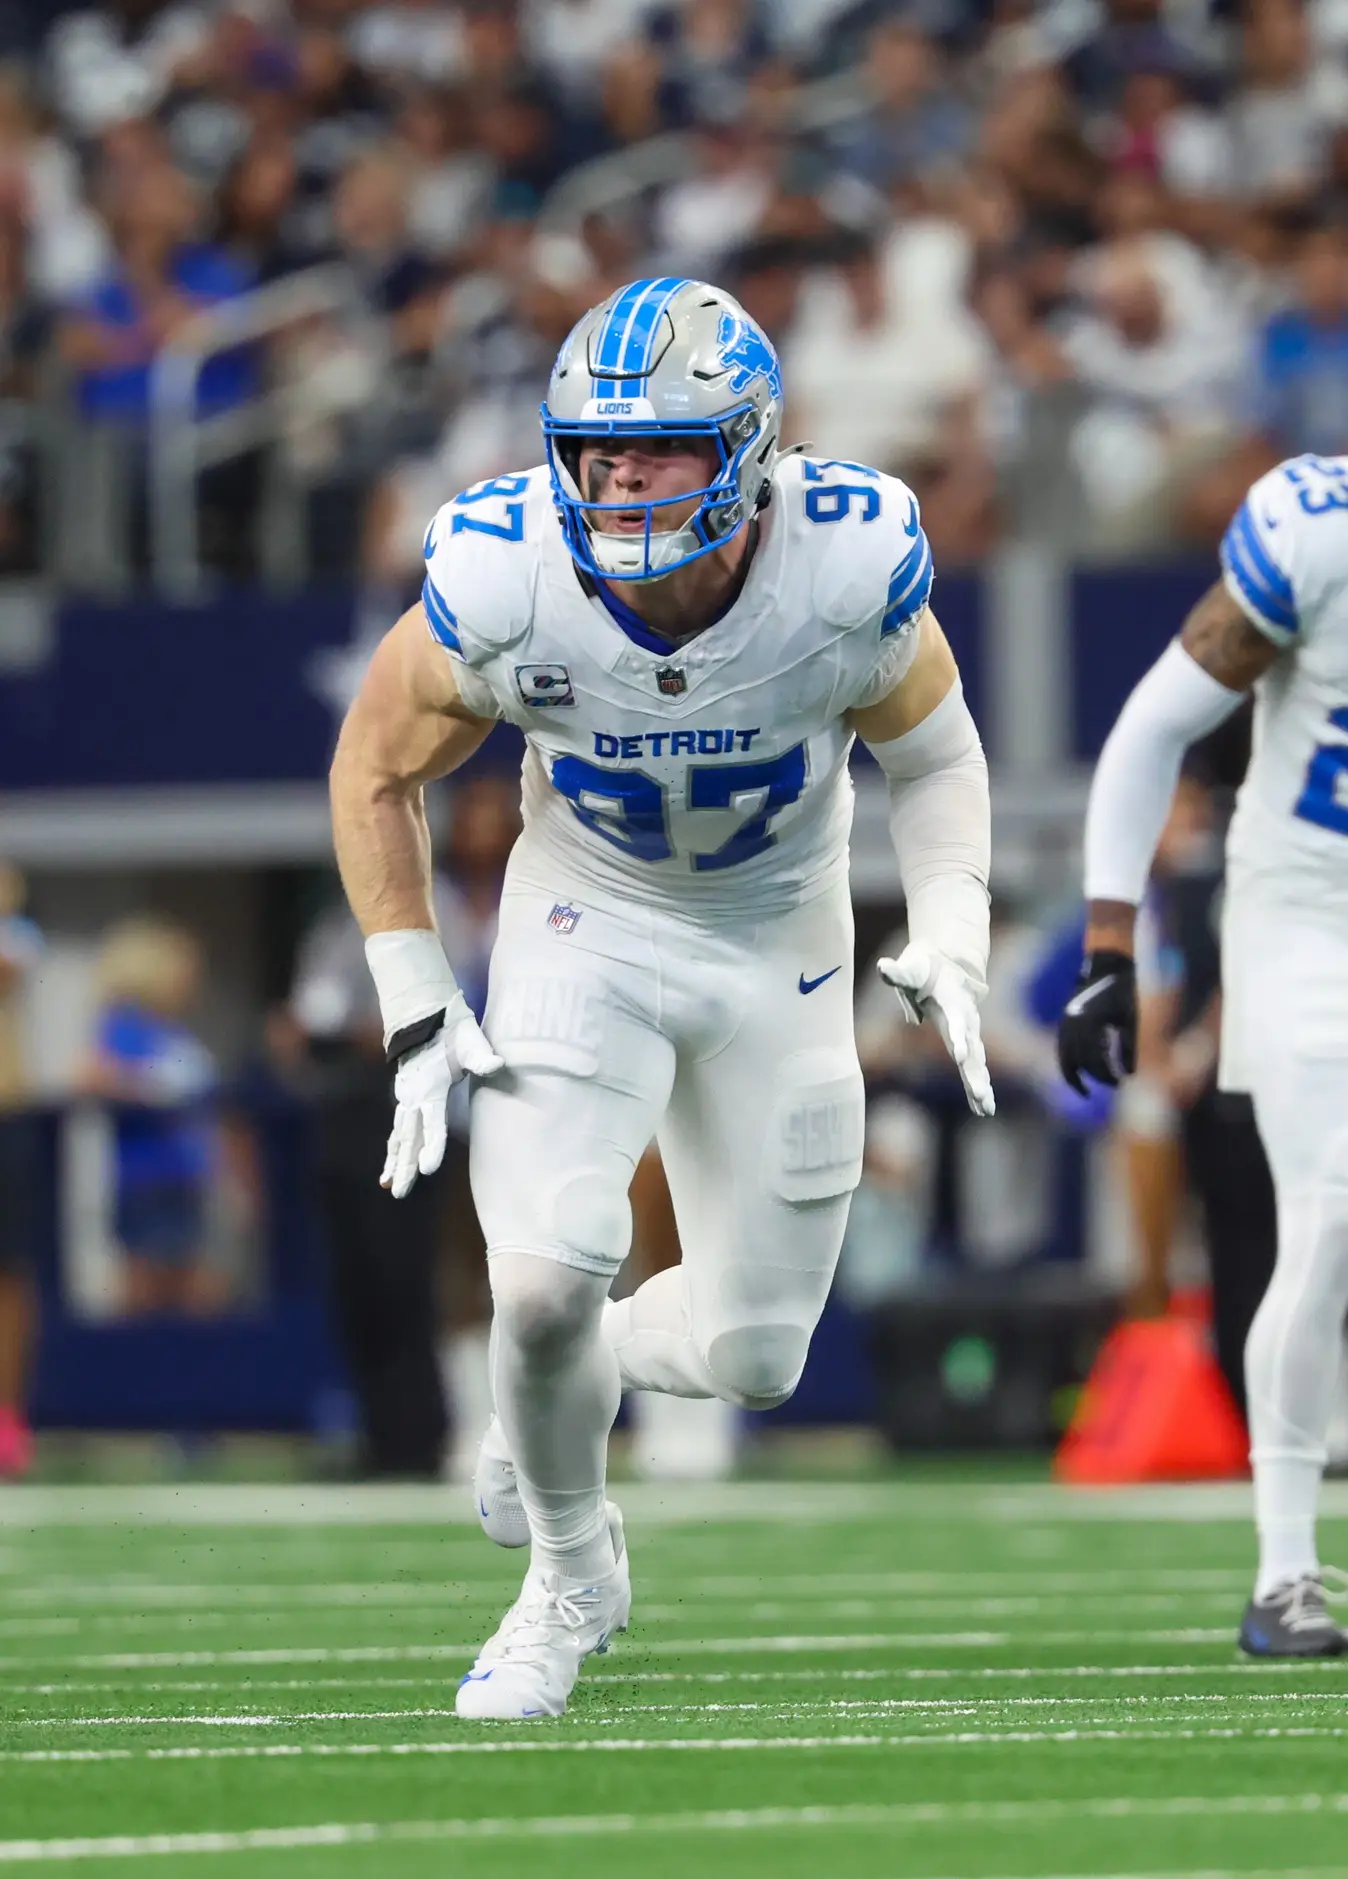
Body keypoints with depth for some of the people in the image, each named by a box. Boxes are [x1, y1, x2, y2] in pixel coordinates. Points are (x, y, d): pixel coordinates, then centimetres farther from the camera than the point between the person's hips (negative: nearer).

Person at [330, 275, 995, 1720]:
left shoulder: (849, 571, -25)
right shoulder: (504, 583, -25)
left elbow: (931, 756, -3)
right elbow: (376, 772, -6)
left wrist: (949, 942, -17)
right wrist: (417, 1012, -10)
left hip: (777, 948, 1)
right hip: (585, 934, -1)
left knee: (752, 1358, 3)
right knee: (542, 1284, -21)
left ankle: (593, 1362, 40)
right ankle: (570, 1581, 8)